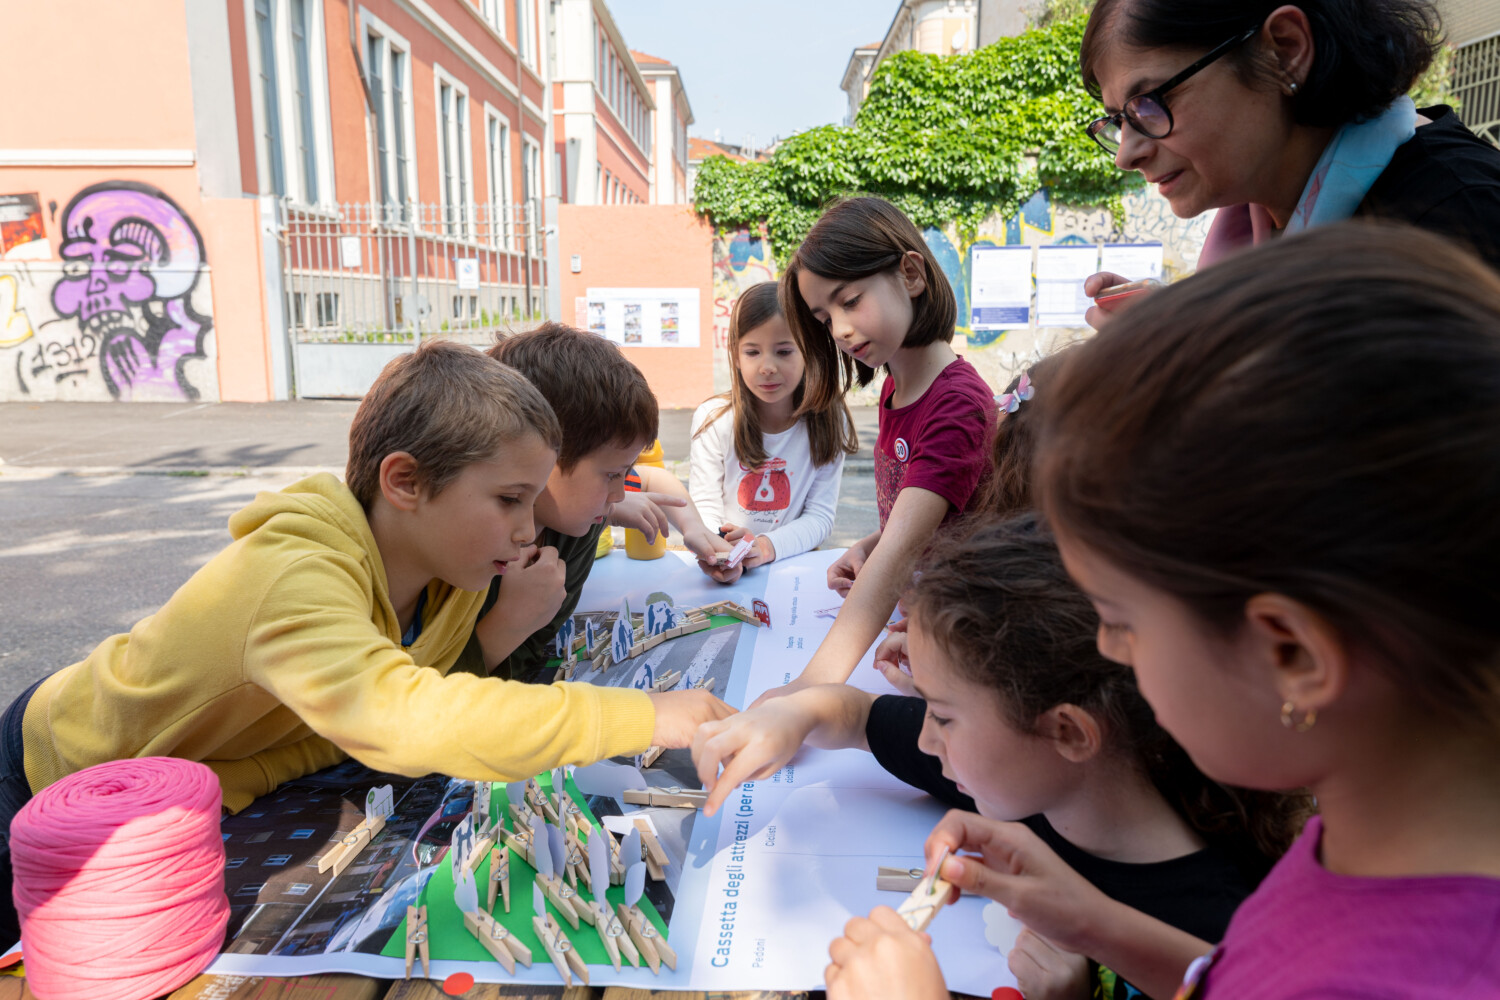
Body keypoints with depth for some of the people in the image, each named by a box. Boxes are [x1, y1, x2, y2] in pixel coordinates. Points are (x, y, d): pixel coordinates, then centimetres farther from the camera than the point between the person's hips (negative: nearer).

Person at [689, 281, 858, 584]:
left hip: (793, 565, -1)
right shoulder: (713, 419, -3)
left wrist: (768, 546, -22)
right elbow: (704, 506, -5)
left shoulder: (829, 422, -1)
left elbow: (820, 516, -4)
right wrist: (714, 551, -27)